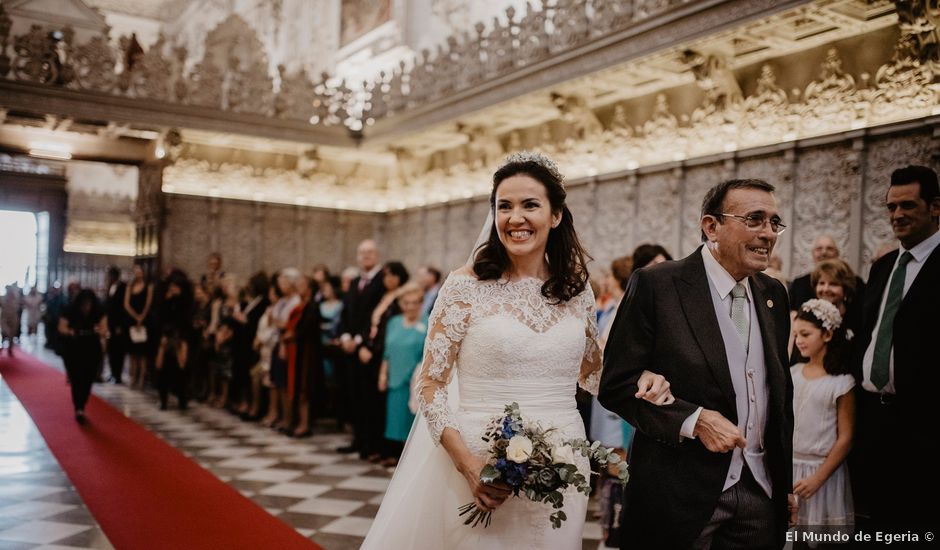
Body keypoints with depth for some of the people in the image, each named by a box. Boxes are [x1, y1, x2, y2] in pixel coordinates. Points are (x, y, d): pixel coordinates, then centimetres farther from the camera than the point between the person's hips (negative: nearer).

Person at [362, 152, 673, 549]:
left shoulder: (577, 289, 3)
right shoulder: (466, 286, -8)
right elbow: (431, 386, -6)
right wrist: (468, 465, -17)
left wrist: (640, 380, -3)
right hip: (480, 468, -3)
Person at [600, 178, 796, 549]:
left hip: (759, 492, 5)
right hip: (679, 493, -5)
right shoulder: (655, 285, -10)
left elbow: (780, 389, 16)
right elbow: (615, 385, -11)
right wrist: (693, 420, -20)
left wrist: (785, 480, 16)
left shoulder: (773, 294, 8)